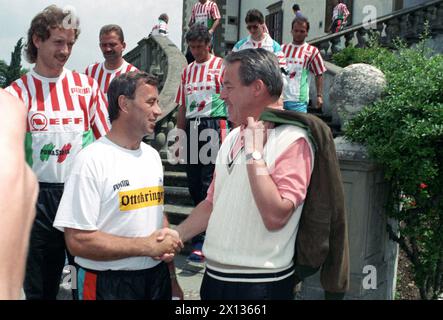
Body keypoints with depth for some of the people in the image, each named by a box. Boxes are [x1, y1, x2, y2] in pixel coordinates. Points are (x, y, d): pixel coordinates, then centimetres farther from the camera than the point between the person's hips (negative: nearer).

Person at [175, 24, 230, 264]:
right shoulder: (187, 70, 19)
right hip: (191, 127, 7)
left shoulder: (221, 66, 0)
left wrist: (230, 134, -12)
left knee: (208, 184, -10)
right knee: (194, 183, 8)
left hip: (214, 125, -6)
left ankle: (201, 241, -8)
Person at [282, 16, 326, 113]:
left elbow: (319, 75, 5)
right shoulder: (283, 48, 10)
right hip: (279, 97, 4)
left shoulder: (312, 51, 2)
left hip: (299, 100, -3)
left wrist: (319, 96, -1)